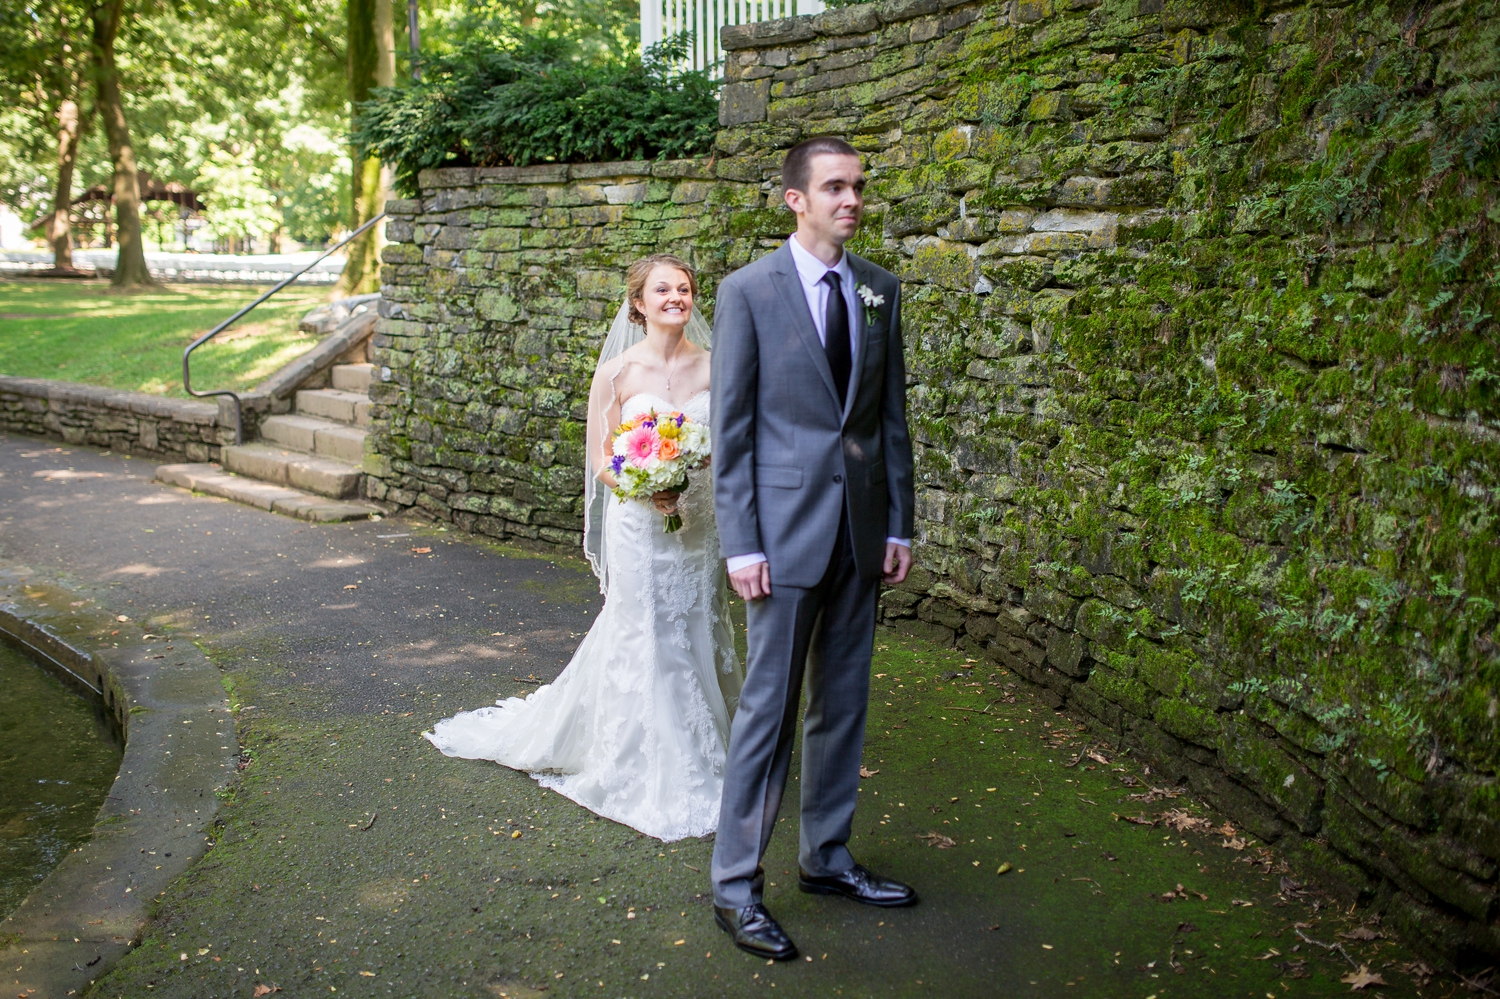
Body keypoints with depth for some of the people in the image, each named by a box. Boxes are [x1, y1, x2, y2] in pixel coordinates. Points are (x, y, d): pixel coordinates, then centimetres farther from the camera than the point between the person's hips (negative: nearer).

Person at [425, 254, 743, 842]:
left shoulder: (713, 366, 3)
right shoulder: (618, 371, -6)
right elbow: (601, 458, -5)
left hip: (700, 524, 3)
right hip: (638, 524, -3)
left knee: (695, 636, 11)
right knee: (641, 640, 1)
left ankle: (695, 760, 29)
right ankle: (646, 775, 17)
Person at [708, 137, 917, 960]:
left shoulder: (880, 290, 9)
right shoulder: (748, 291, -5)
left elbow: (892, 414, 10)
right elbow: (730, 427, -6)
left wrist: (899, 523, 7)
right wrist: (739, 542, -11)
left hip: (862, 528, 5)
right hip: (786, 529, -5)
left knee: (844, 702, 14)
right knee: (768, 707, -1)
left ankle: (826, 857, 29)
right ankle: (734, 885, 12)